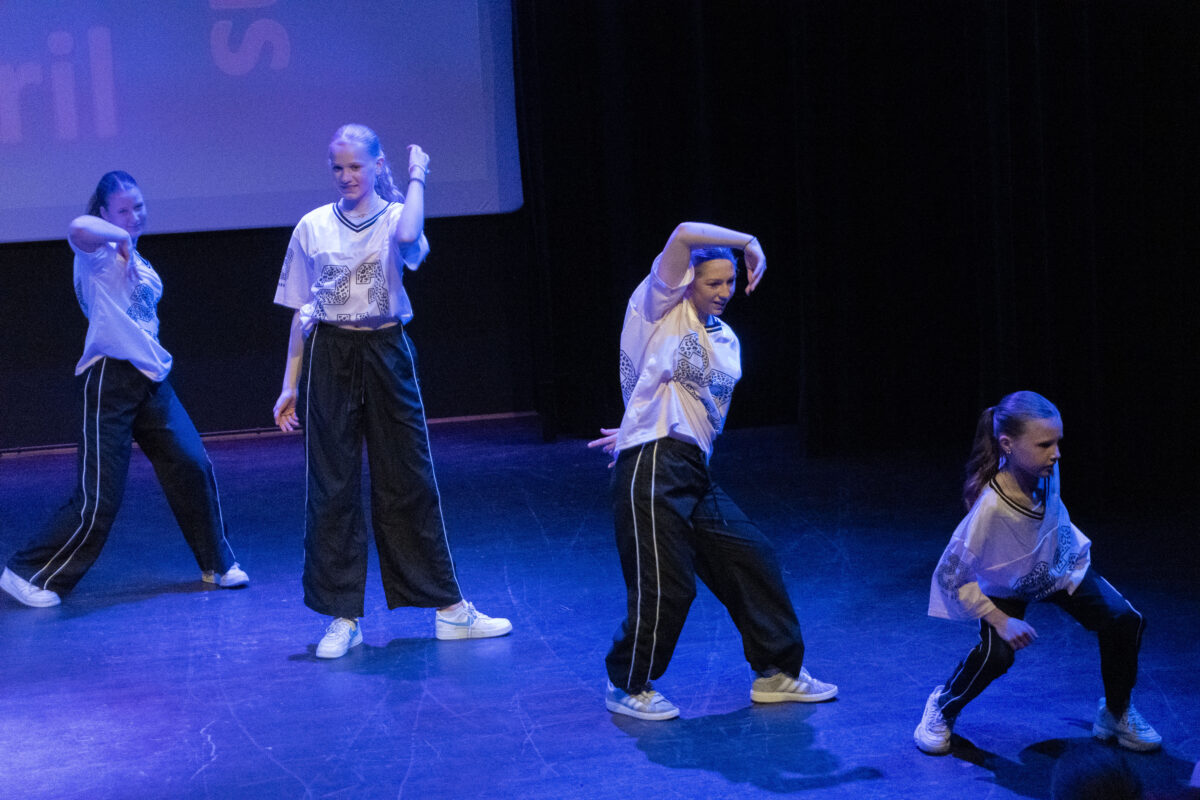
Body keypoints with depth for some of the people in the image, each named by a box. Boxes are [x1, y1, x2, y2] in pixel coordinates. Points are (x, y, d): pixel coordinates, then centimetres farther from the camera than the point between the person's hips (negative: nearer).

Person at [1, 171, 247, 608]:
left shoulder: (135, 258, 18)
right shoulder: (98, 252, -10)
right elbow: (78, 228, -35)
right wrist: (121, 236, -19)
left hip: (151, 379, 8)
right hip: (110, 380, -8)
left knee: (192, 466, 4)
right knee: (98, 499, -7)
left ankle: (219, 564, 20)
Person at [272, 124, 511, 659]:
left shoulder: (394, 218, 0)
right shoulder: (313, 227, 6)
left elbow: (409, 235, -28)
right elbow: (302, 312, 9)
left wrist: (417, 177, -13)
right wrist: (290, 384, 7)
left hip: (386, 355, -1)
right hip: (329, 358, 2)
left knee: (409, 480, 4)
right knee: (332, 486, 2)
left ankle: (449, 609, 12)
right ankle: (344, 618, 11)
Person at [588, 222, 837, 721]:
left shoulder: (727, 342, 20)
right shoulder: (663, 306, 0)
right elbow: (684, 235, -15)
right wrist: (750, 243, -4)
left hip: (695, 472, 8)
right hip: (653, 470, -8)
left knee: (752, 561, 8)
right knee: (664, 585, -8)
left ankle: (777, 672, 22)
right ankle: (628, 687, 12)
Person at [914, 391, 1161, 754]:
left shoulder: (1046, 473, -26)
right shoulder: (989, 509, -41)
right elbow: (949, 577, -31)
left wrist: (1072, 555, 10)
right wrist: (1000, 621, -26)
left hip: (1059, 567, 5)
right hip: (1006, 586, -5)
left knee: (1125, 620, -10)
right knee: (997, 653, -27)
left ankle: (1116, 714, 15)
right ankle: (942, 706, 5)